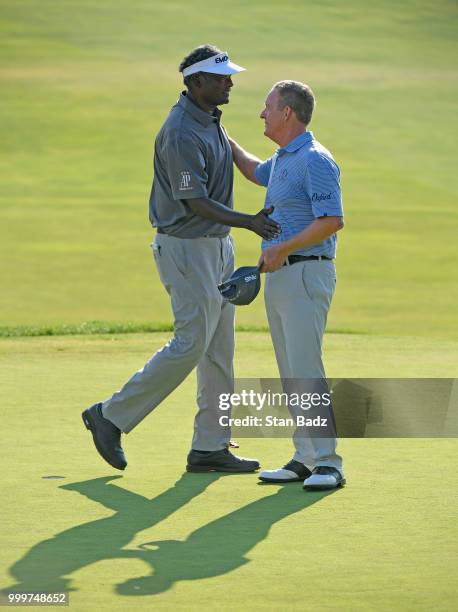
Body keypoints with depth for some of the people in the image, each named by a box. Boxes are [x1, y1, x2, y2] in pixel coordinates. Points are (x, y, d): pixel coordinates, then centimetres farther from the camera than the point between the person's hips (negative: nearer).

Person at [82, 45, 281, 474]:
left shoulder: (210, 121, 11)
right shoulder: (181, 132, -20)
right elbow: (196, 202, -23)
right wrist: (248, 222, -31)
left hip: (217, 246, 10)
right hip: (187, 248, -10)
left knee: (219, 350, 8)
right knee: (191, 344, -11)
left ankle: (210, 447, 12)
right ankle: (111, 416, 0)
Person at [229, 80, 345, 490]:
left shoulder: (315, 160, -14)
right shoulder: (283, 159, 17)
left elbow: (333, 220, -23)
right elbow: (256, 172, 42)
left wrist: (284, 248, -23)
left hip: (305, 274, -10)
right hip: (279, 276, 10)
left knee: (306, 369, -14)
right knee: (290, 374, 8)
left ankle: (328, 463, -14)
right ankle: (306, 459, 10)